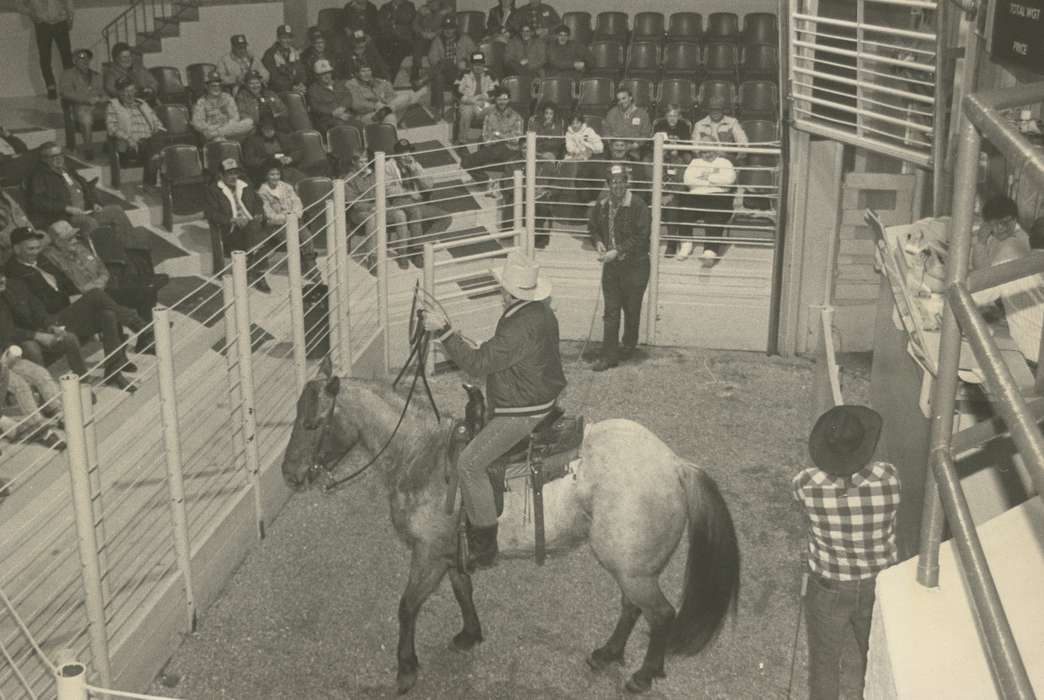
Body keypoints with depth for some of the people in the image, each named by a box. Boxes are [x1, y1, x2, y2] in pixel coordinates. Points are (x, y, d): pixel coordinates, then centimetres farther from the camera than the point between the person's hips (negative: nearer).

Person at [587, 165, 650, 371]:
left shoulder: (638, 206, -15)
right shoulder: (601, 205, 2)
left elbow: (640, 237, -19)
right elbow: (593, 227, 18)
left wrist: (617, 252, -23)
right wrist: (598, 242, -3)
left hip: (635, 265, -4)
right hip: (610, 265, 4)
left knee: (631, 310, 11)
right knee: (610, 312, 3)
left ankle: (629, 346, 33)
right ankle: (609, 355, 6)